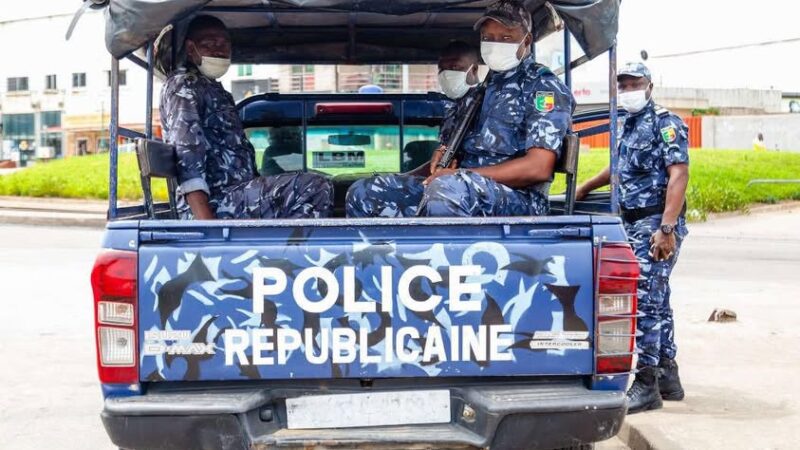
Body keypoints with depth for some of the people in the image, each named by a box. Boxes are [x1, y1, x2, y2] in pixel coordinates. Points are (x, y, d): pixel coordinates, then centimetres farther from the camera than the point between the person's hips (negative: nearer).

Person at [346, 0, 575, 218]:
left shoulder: (545, 87, 0)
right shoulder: (482, 88, 23)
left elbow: (538, 168, -13)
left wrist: (460, 174, -14)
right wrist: (443, 153, 4)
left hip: (518, 200, -8)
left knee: (447, 189, -40)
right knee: (364, 193, -3)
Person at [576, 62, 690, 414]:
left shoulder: (665, 124, -9)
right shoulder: (628, 126, 17)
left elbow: (679, 175, -17)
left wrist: (666, 229, -25)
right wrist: (584, 189, 41)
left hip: (657, 224, -9)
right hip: (634, 224, 9)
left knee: (645, 299, -11)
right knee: (657, 299, 12)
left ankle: (646, 385, -8)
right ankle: (668, 378, 20)